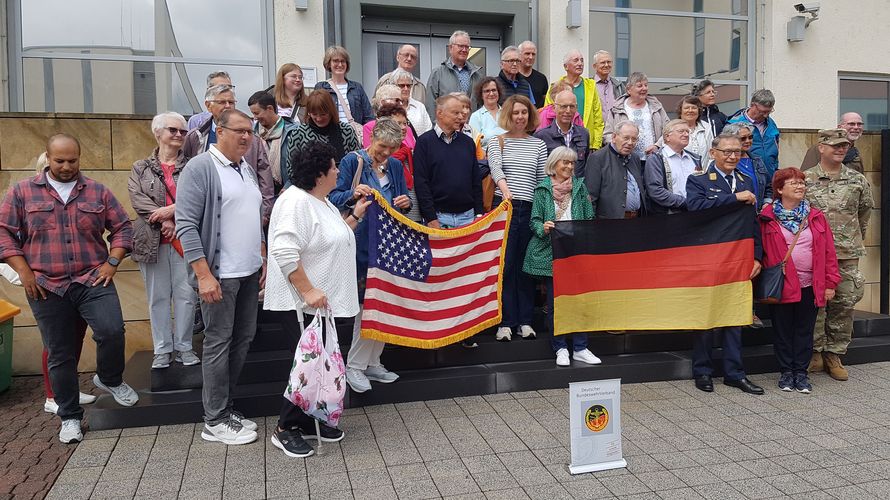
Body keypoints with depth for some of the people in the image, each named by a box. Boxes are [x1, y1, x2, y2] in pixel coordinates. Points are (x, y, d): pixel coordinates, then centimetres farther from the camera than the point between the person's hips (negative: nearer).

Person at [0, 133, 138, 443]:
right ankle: (69, 417, 22)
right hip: (46, 287, 0)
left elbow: (122, 227, 8)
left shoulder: (98, 192, 8)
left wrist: (112, 262, -4)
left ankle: (110, 379, 11)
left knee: (111, 331, -21)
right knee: (60, 355, 7)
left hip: (93, 280, 0)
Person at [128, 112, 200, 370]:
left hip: (185, 239, 0)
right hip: (153, 241, 1)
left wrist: (172, 209, -17)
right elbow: (137, 198, -4)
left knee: (186, 294, 2)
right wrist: (164, 221, -15)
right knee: (158, 297, 7)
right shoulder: (141, 168, 10)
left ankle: (183, 347, 14)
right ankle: (162, 349, 16)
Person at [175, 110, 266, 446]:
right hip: (219, 275, -8)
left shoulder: (248, 170, 14)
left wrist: (263, 259, 16)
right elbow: (186, 224, -15)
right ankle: (215, 421, 11)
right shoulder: (200, 168, -10)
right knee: (219, 342, 0)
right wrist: (204, 274, -20)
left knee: (244, 338, 12)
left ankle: (224, 406, 25)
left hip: (250, 272, 8)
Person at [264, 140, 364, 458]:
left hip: (324, 300, 10)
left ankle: (309, 422, 27)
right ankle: (285, 429, 12)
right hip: (303, 303, -10)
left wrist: (355, 216, 14)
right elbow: (285, 253, -26)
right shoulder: (296, 201, -19)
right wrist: (308, 291, -26)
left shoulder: (322, 201, 14)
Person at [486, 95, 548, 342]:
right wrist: (504, 188, -31)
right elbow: (495, 168, -12)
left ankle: (525, 321, 13)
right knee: (505, 264, -2)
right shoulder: (498, 142, 7)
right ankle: (505, 321, 4)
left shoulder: (539, 144, 14)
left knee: (526, 265, 5)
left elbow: (543, 179, 12)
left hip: (530, 209, 2)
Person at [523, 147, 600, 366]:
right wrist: (543, 228, -18)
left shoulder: (579, 187, 10)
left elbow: (589, 219, 9)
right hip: (550, 252, -1)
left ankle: (580, 348, 12)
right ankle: (560, 348, 14)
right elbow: (535, 220, 2)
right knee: (554, 302, 3)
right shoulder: (543, 189, 4)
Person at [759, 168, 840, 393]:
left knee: (805, 330, 10)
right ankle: (786, 372, 20)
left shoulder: (816, 217, 6)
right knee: (783, 330, 7)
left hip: (810, 286, 3)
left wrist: (830, 283, 1)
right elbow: (761, 250, -2)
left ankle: (801, 372, 21)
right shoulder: (767, 217, -3)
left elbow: (828, 252, 5)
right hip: (781, 286, -2)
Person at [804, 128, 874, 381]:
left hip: (848, 255, 3)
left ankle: (834, 354, 17)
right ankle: (816, 352, 14)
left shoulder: (858, 181, 8)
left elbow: (865, 211, 21)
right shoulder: (805, 180, -1)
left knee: (844, 305, 6)